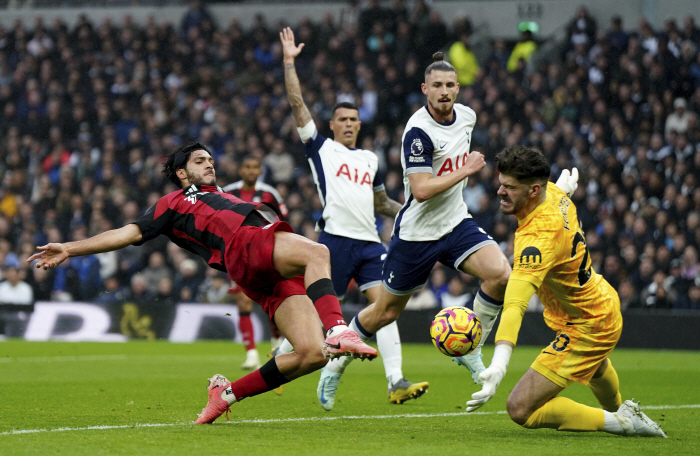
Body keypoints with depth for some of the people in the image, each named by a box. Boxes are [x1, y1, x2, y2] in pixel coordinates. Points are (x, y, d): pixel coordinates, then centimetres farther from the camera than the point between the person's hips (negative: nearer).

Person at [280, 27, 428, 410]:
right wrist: (289, 62, -2)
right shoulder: (320, 148, 9)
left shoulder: (370, 159, 22)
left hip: (369, 242, 4)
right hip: (336, 239, -4)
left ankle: (396, 382, -20)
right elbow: (297, 104, 2)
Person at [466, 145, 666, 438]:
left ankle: (617, 422, -1)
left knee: (521, 409, -12)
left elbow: (515, 303, -50)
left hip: (586, 329, -10)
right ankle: (616, 408, 74)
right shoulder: (555, 196, -13)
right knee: (595, 367, 42)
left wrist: (499, 364, -59)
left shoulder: (539, 238, -38)